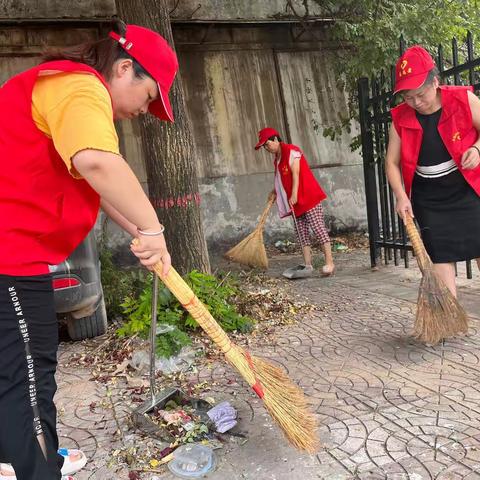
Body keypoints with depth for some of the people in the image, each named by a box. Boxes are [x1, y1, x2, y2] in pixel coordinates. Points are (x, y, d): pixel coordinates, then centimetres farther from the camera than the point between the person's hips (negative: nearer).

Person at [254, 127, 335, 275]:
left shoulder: (291, 151, -10)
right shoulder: (277, 158, 17)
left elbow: (296, 174, -17)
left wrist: (294, 194, -22)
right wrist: (275, 192, 7)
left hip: (309, 196, -9)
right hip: (297, 201, 9)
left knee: (317, 227, -10)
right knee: (301, 231, 5)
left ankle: (329, 262, -9)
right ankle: (308, 264, 8)